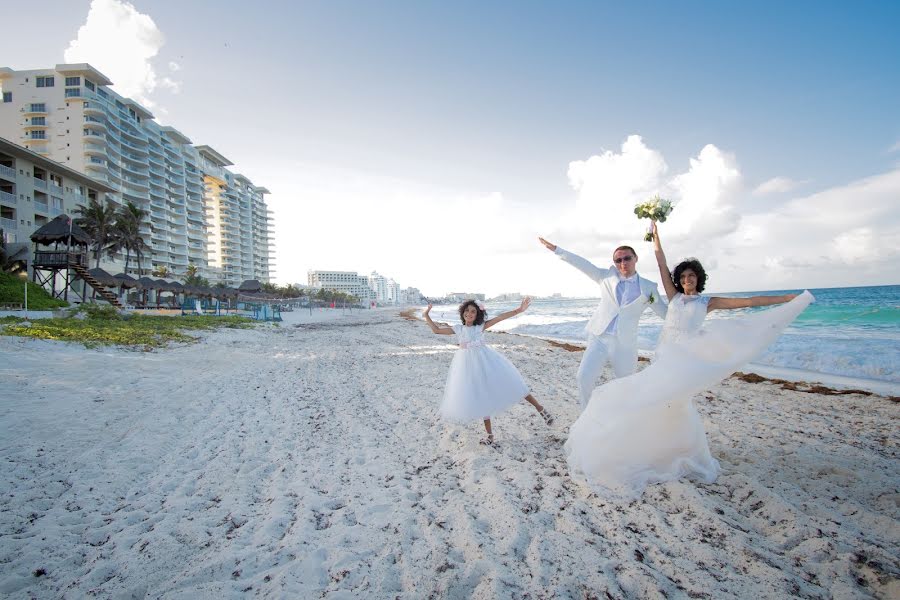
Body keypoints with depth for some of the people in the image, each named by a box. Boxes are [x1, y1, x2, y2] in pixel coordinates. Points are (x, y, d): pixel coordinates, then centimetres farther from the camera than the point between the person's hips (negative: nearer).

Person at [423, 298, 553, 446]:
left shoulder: (481, 326, -3)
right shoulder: (457, 329, 4)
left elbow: (500, 317, -13)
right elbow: (437, 330, 7)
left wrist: (519, 310, -22)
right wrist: (426, 315, 2)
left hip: (485, 361, -2)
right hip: (468, 365, 2)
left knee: (507, 382, -3)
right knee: (481, 396, 8)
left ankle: (539, 407, 11)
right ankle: (489, 433, 19)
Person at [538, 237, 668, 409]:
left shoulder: (648, 288, 5)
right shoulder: (608, 277, 6)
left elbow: (666, 313, 13)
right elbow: (583, 264, 5)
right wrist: (556, 249, 3)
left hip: (625, 344, 0)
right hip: (599, 338, 0)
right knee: (584, 377, -12)